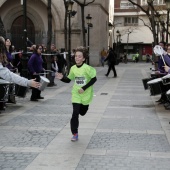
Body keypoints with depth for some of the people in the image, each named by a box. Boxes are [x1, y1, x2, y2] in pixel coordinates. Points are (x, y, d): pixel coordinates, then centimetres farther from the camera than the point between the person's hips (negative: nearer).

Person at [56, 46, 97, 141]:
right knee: (75, 113, -8)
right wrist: (62, 78, -11)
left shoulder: (87, 68, -17)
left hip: (86, 94, -2)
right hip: (76, 94, 2)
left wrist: (84, 88, -21)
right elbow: (68, 80, 9)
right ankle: (75, 134, 2)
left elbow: (94, 79, -16)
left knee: (82, 112, 15)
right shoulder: (73, 68, -3)